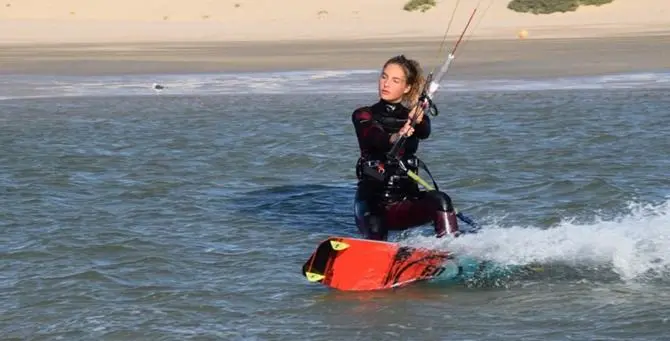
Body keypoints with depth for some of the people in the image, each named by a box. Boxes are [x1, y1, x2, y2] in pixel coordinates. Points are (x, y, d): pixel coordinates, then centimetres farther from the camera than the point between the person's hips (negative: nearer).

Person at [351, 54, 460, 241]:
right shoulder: (363, 116, 6)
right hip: (372, 200, -2)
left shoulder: (412, 116, 10)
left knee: (439, 200, -28)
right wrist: (393, 138, -44)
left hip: (406, 199, 2)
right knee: (375, 231, -33)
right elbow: (373, 137, -19)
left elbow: (425, 133, -15)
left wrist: (419, 121, -42)